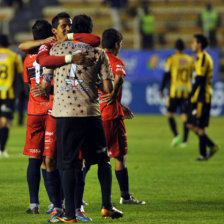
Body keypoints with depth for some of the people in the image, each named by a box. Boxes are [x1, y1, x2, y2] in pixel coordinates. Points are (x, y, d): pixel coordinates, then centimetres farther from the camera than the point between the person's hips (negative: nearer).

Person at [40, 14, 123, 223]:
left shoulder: (56, 49, 7)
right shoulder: (98, 53, 5)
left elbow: (45, 83, 9)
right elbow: (108, 88, 2)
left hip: (63, 112, 0)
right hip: (89, 113, 0)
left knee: (67, 165, 2)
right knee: (103, 160, 16)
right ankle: (106, 205, 9)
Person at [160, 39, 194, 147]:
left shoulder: (171, 59, -3)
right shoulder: (190, 60, 7)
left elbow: (166, 76, -3)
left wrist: (162, 90, 5)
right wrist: (194, 92, 23)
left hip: (175, 91, -3)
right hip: (187, 91, 3)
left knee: (170, 115, 6)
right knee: (185, 116, 5)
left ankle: (176, 136, -12)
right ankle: (185, 140, 1)